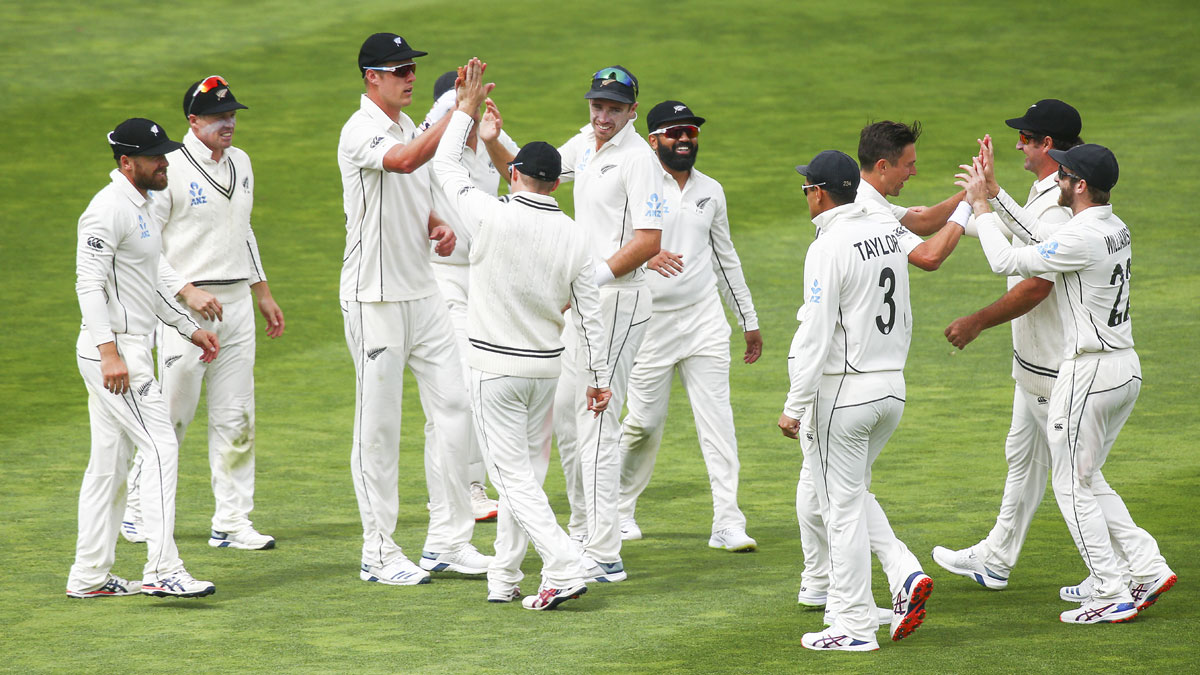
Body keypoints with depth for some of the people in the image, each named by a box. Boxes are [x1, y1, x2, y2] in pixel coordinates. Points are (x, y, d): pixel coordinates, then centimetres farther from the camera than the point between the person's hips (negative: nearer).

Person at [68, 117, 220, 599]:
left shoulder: (142, 206, 17)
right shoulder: (109, 209, -15)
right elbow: (89, 283, -22)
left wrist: (189, 328, 24)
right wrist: (110, 353, -29)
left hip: (131, 349, 10)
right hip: (112, 350, -10)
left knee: (109, 463, 11)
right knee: (160, 447, -13)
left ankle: (89, 576, 16)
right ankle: (163, 570, -17)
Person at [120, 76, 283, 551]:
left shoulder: (240, 163, 12)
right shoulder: (170, 168, -12)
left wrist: (262, 293, 22)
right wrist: (186, 291, -20)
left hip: (237, 304, 7)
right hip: (186, 310, -7)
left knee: (235, 418, 4)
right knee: (173, 414, -2)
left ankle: (232, 522, 8)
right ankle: (136, 510, 14)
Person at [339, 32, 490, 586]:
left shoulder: (411, 127, 12)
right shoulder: (360, 131, -15)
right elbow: (403, 162, -37)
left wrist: (437, 227, 4)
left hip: (421, 291, 8)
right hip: (374, 298, -8)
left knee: (454, 407, 5)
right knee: (378, 427, -1)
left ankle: (447, 541, 12)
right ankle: (379, 555, 6)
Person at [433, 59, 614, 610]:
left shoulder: (494, 217, -15)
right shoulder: (574, 237, -2)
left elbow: (445, 167, -1)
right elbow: (589, 311, 2)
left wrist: (466, 111, 8)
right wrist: (599, 376, 11)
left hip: (496, 367, -5)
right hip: (546, 368, 5)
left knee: (514, 476, -5)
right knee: (525, 471, 15)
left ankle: (563, 568, -19)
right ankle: (504, 580, 20)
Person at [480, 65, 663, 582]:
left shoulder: (638, 158, -15)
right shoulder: (586, 143, 11)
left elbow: (649, 241, -21)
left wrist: (595, 277, -26)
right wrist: (492, 143, 5)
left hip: (617, 300, -10)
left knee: (595, 425, -12)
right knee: (563, 415, 16)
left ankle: (605, 556, -12)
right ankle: (584, 531, 28)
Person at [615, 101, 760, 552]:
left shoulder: (710, 191, 12)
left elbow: (725, 257, 20)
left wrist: (749, 320, 22)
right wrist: (645, 255, -36)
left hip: (704, 318, 4)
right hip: (650, 323, -4)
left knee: (717, 419, -3)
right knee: (645, 422, 2)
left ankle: (728, 523, -5)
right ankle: (617, 509, 24)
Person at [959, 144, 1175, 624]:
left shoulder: (1082, 238, -21)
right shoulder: (1117, 229, 8)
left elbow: (1006, 262, -17)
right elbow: (1039, 243, 18)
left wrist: (980, 206, -5)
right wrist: (994, 197, 17)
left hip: (1089, 372, -9)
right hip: (1127, 367, 9)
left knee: (1073, 485, 2)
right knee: (1086, 478, 20)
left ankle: (1112, 596, 2)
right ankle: (1148, 569, 14)